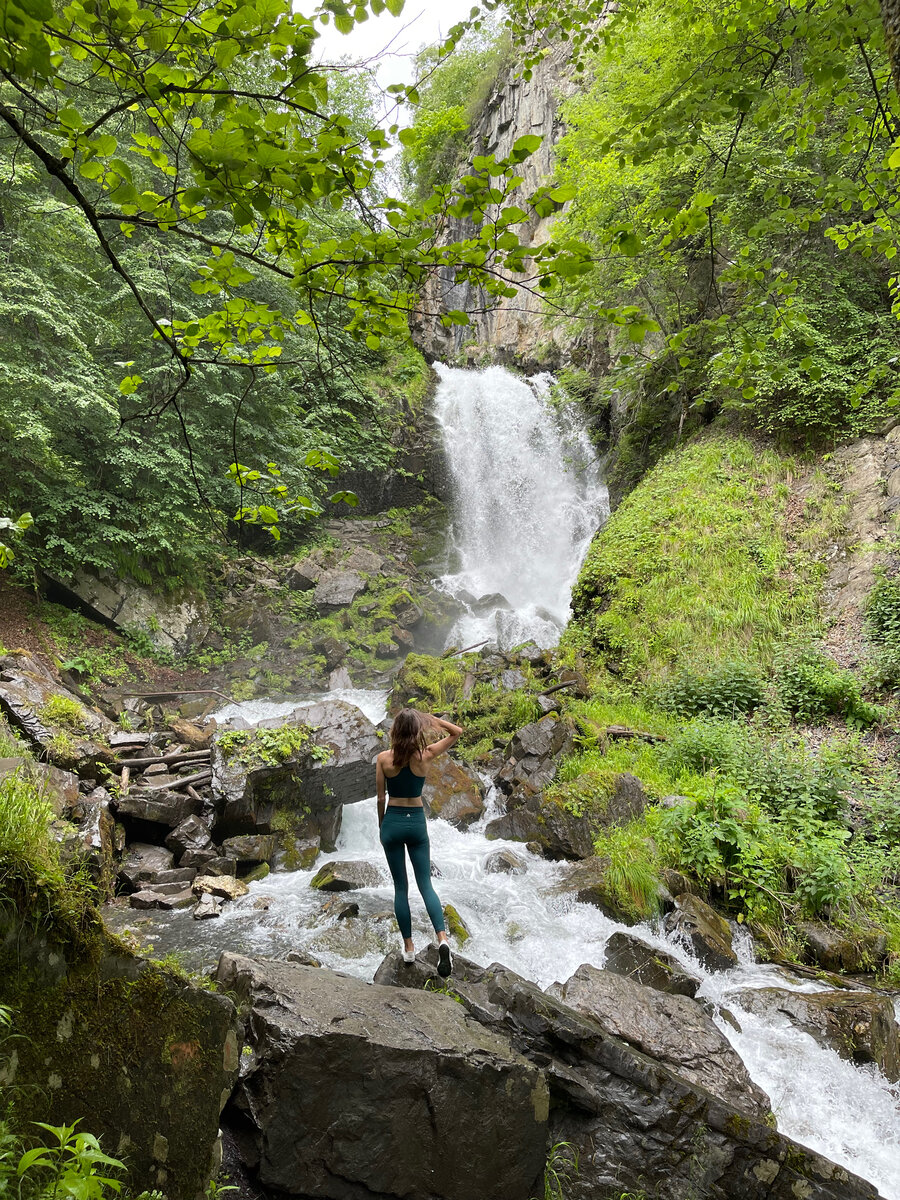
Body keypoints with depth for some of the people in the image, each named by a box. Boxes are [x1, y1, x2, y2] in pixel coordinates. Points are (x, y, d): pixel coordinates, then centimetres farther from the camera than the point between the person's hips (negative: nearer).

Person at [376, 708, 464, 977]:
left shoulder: (383, 758, -11)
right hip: (417, 822, 0)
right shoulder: (426, 755, -10)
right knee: (425, 885, 6)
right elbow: (457, 732, 2)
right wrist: (429, 718, -5)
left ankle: (408, 947, 14)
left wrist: (381, 825, 12)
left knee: (400, 888, 10)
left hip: (392, 821, 0)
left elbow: (381, 797, -3)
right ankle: (442, 939, -13)